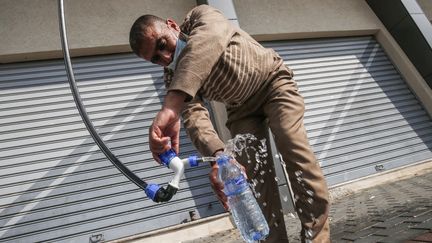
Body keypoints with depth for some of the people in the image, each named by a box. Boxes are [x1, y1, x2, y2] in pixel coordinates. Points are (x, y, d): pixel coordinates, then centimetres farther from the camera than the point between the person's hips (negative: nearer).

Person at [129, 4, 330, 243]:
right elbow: (195, 117, -30)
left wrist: (171, 106, -63)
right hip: (241, 107, 4)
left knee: (292, 144, -24)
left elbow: (210, 39, -49)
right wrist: (218, 156, -52)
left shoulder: (200, 16, -23)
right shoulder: (173, 78, -14)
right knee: (253, 171, -13)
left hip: (273, 82, -3)